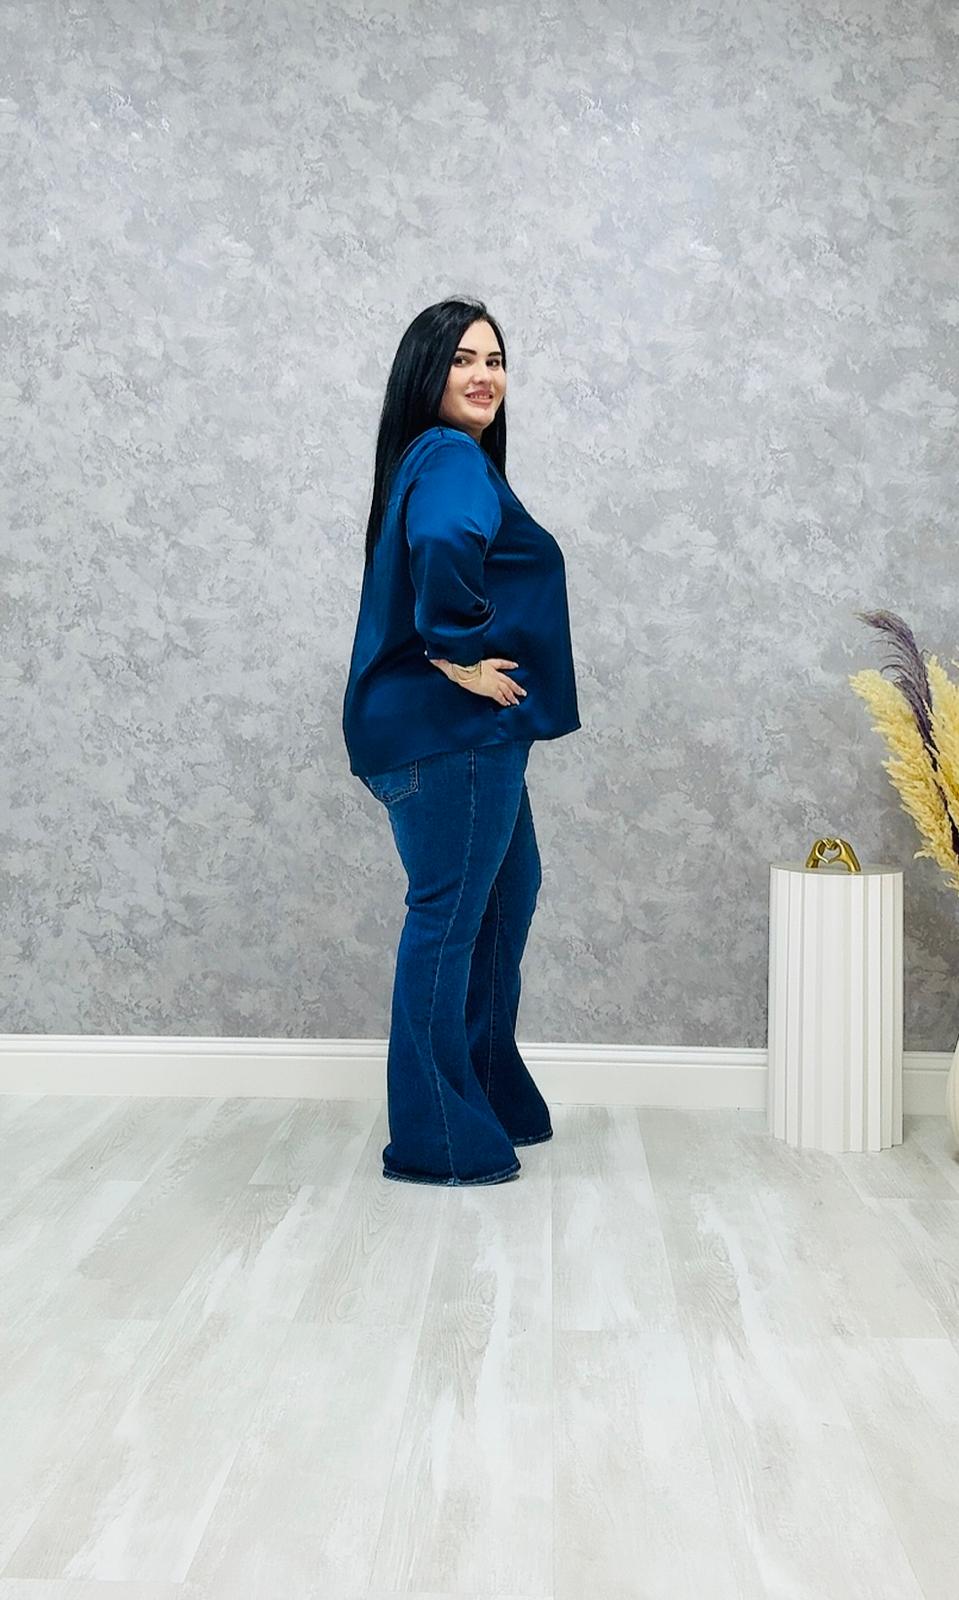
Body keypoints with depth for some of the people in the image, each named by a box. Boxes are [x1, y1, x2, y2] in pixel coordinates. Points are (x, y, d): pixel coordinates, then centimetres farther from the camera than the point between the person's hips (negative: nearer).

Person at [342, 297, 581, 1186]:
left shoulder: (437, 458, 18)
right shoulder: (452, 458, -14)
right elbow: (444, 548, -37)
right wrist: (462, 654, -24)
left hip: (468, 728, 10)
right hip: (454, 729, -10)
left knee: (508, 891, 20)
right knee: (449, 915, -2)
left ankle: (491, 1092, 33)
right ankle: (439, 1138, 12)